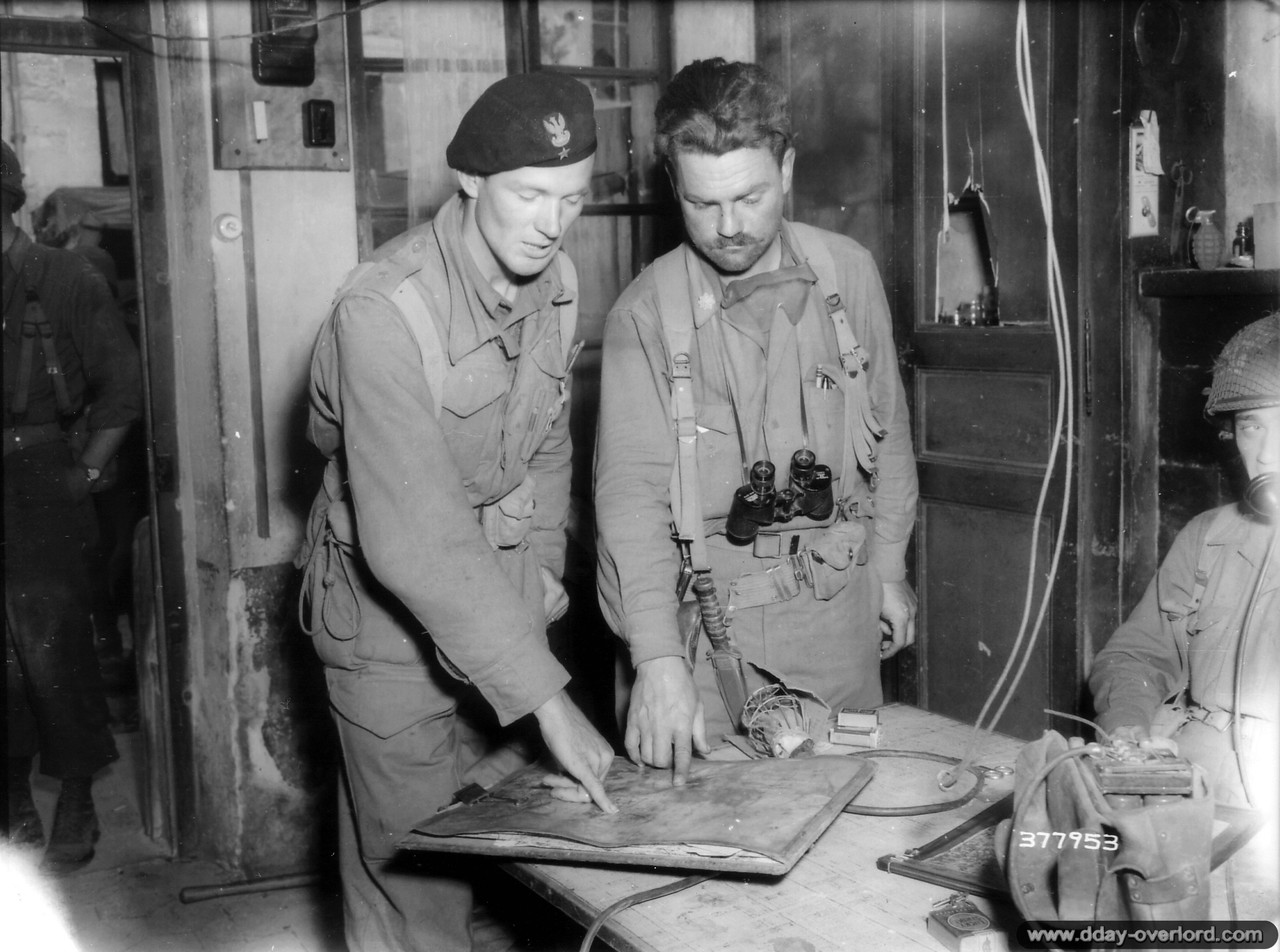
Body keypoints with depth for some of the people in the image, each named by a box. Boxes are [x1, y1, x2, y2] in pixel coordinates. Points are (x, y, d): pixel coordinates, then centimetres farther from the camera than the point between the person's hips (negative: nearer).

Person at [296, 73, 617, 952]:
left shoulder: (556, 280, -4)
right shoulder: (385, 308, -27)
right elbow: (415, 540, -33)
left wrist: (544, 565, 1)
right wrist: (548, 696, -35)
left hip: (501, 597, 6)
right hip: (393, 609, -6)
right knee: (418, 874, 3)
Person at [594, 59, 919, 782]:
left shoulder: (849, 271, -1)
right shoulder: (645, 313, -12)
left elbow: (888, 426, 11)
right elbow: (631, 488, -19)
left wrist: (888, 567, 11)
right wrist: (658, 659, -29)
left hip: (838, 600, 3)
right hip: (707, 605, -2)